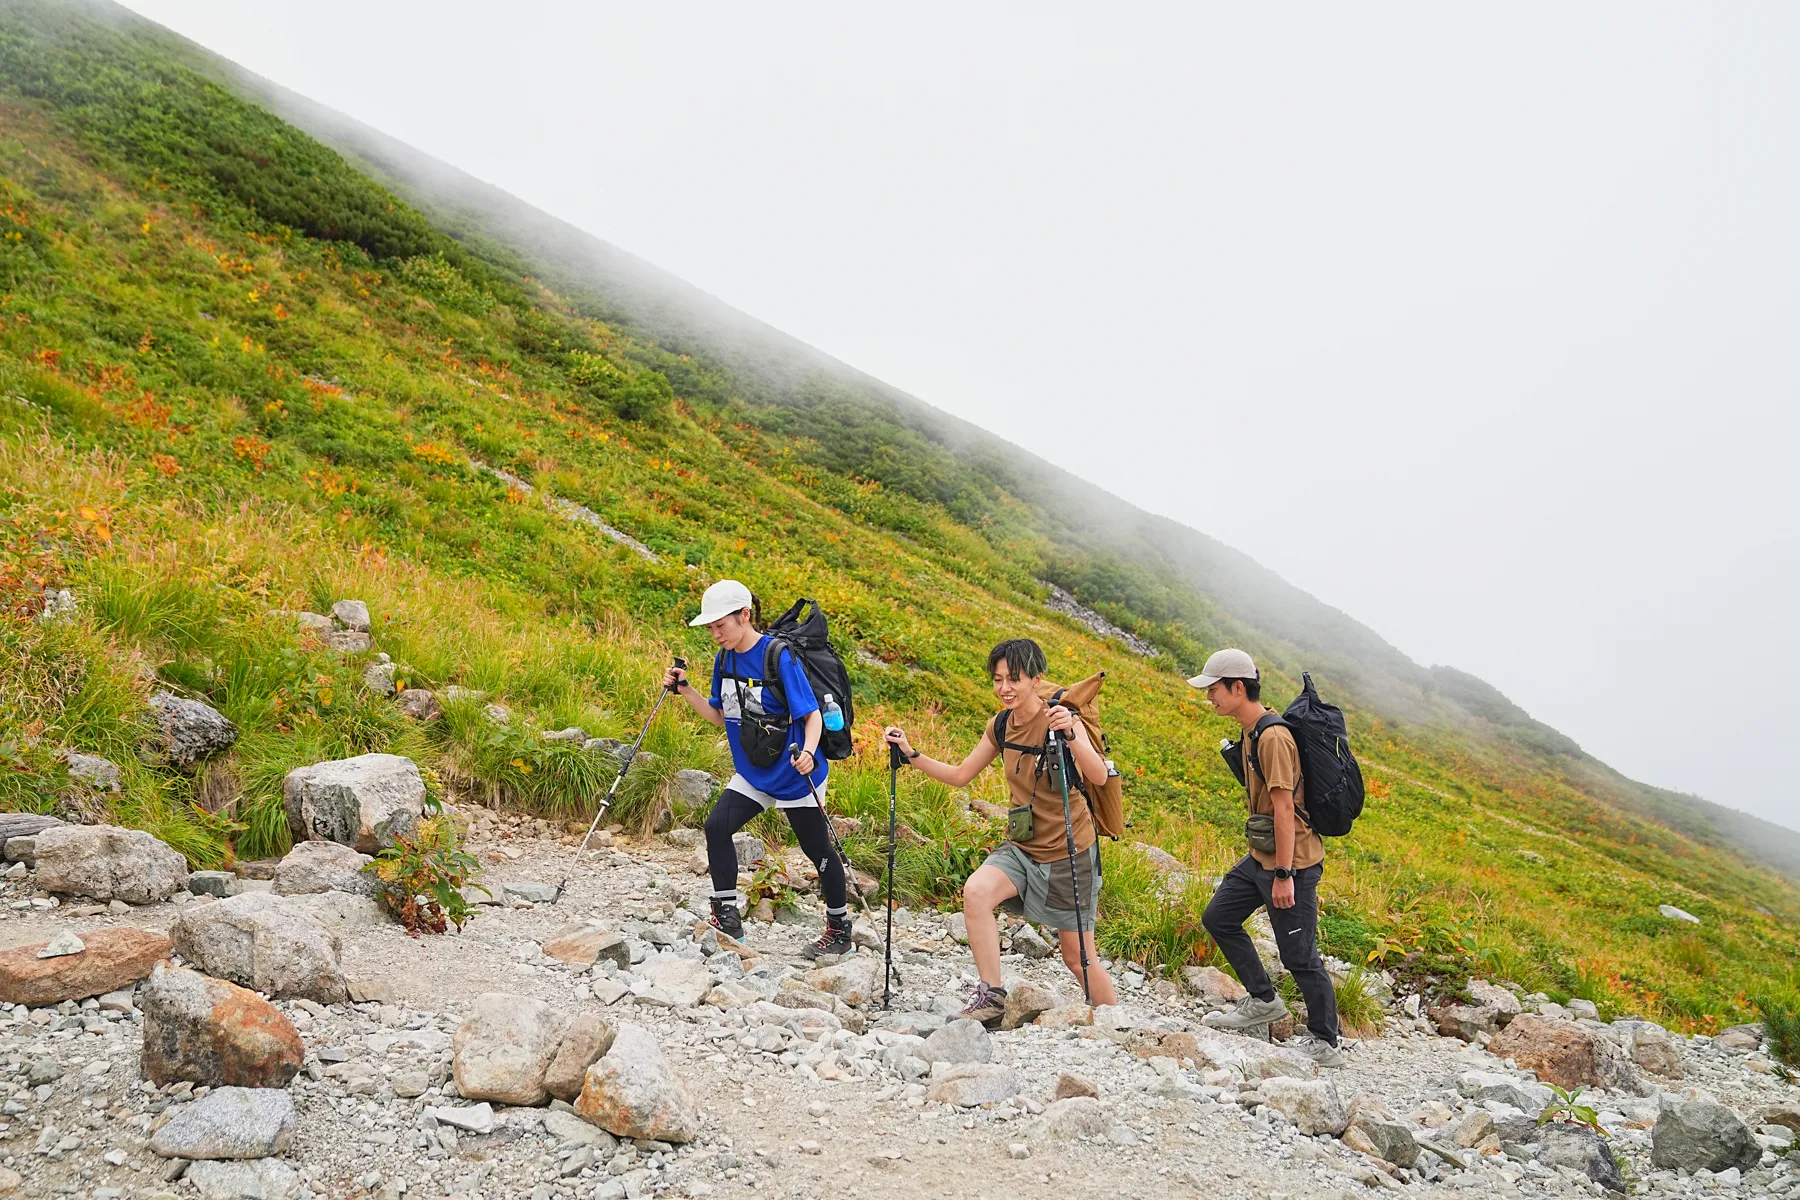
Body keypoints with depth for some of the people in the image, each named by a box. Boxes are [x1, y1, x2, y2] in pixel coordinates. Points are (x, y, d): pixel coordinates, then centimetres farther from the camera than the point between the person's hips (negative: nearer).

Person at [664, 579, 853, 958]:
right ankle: (727, 916, -1)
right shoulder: (725, 658, 1)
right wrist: (685, 690, -4)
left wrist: (808, 751, -38)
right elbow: (720, 716, 10)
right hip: (752, 774, 6)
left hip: (794, 775, -6)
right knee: (717, 825, -13)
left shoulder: (779, 656, -20)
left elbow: (813, 714, -19)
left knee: (818, 850, 6)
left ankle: (840, 929, 23)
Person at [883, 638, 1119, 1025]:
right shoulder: (1000, 727, 3)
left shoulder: (1059, 719, -16)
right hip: (1022, 848, 5)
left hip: (1069, 853, -5)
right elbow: (960, 775, 12)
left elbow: (1099, 775, -31)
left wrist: (1071, 735, -47)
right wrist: (911, 753, 1)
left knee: (1077, 956, 4)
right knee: (976, 891, -25)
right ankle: (991, 997, -14)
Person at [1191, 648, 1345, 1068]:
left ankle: (1325, 1044, 14)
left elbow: (1284, 807, -25)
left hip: (1291, 862, -10)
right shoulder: (1253, 731, 9)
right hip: (1262, 857, 10)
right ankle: (1264, 1001, 27)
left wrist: (1283, 874, -25)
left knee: (1299, 956, 0)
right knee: (1218, 918, 16)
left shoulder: (1273, 737, -22)